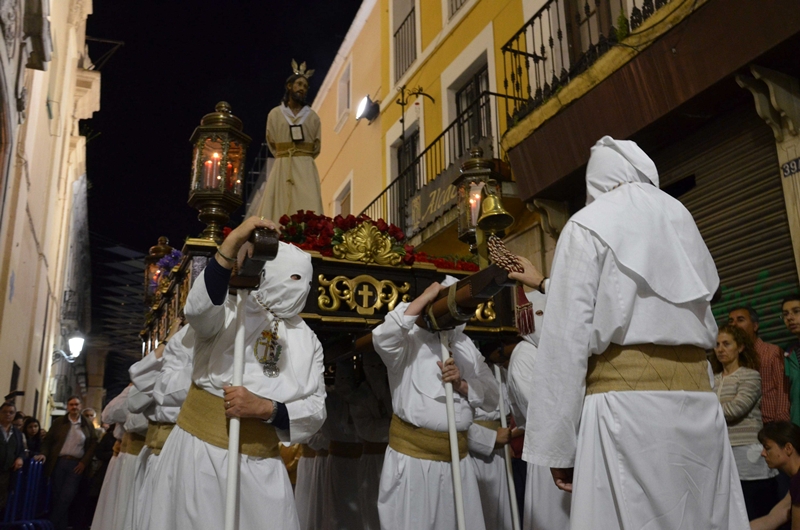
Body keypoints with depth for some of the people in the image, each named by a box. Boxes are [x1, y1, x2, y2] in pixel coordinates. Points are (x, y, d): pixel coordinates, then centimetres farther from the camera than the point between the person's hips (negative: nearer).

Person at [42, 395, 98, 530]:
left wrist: (84, 462, -6)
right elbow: (48, 440, 6)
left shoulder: (88, 426, 7)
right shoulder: (59, 422, 9)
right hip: (58, 462, 1)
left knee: (66, 497, -9)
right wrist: (44, 454, -10)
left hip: (76, 465, -1)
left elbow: (93, 445, 3)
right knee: (57, 497, 4)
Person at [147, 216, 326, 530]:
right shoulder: (232, 308, 0)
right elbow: (198, 309, -24)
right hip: (201, 450, -3)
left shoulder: (308, 341, 11)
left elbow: (316, 409, 2)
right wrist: (231, 245, -34)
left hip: (262, 463, 3)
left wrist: (265, 408, -15)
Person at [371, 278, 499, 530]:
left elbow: (492, 397, 10)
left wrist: (461, 384, -11)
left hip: (457, 459, 5)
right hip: (412, 457, -5)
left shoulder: (466, 346, 14)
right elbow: (382, 338, -27)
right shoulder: (410, 338, -4)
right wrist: (424, 297, -19)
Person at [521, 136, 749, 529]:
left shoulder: (587, 225, 2)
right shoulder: (680, 218, 17)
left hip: (626, 399, -5)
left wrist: (558, 443, -7)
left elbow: (569, 335, -7)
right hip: (696, 397, 6)